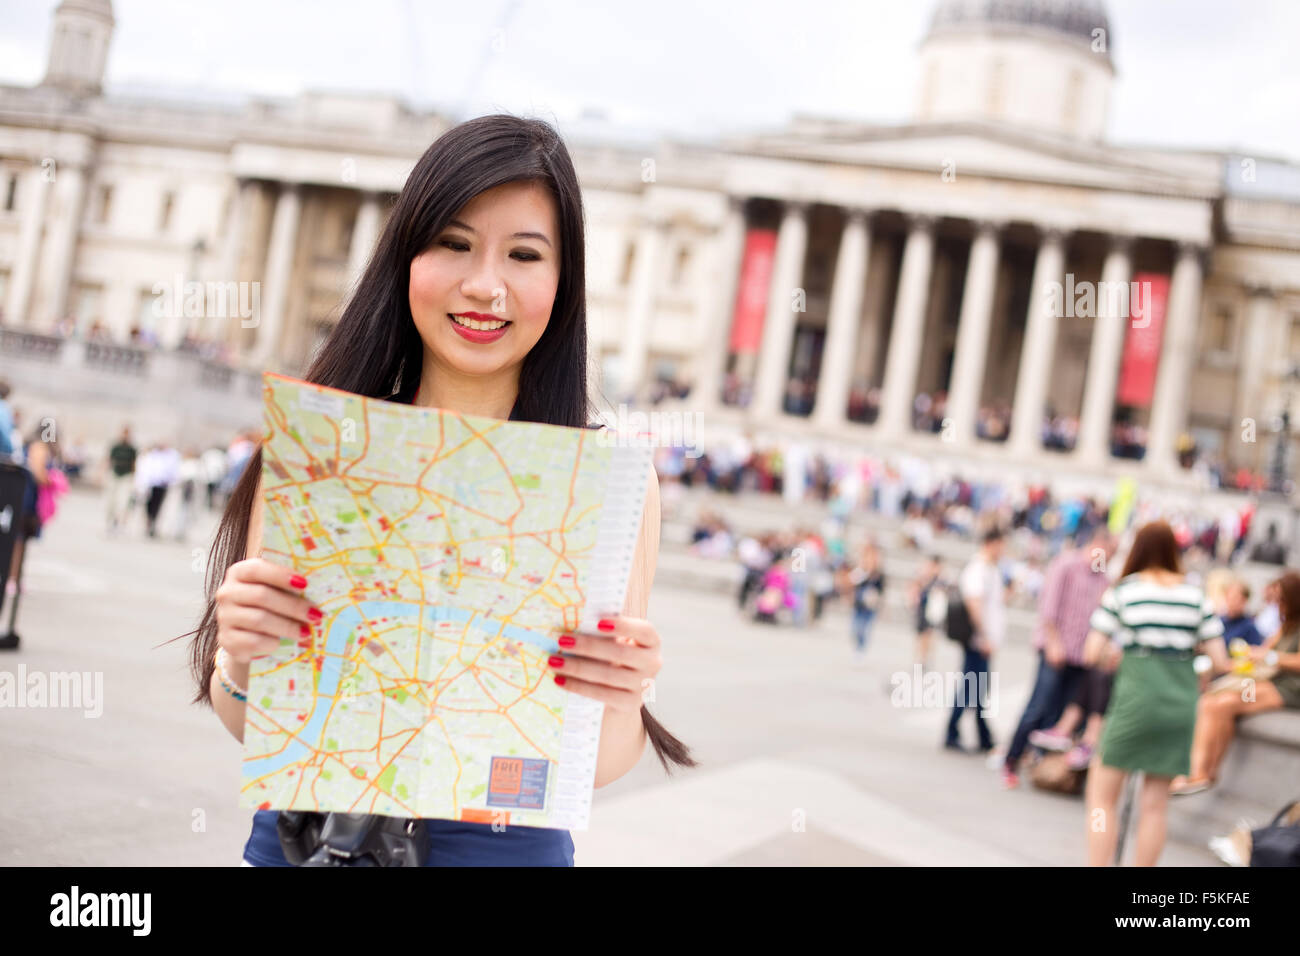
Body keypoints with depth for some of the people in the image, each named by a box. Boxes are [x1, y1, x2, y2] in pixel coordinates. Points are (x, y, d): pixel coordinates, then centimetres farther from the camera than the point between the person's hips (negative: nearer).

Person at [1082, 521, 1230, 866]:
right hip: (1181, 702, 4)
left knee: (1102, 796, 7)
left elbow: (1092, 654, -5)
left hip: (1136, 696, -4)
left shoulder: (1122, 591, -3)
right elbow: (1220, 660, 3)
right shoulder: (1196, 595, 4)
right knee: (1155, 804, 11)